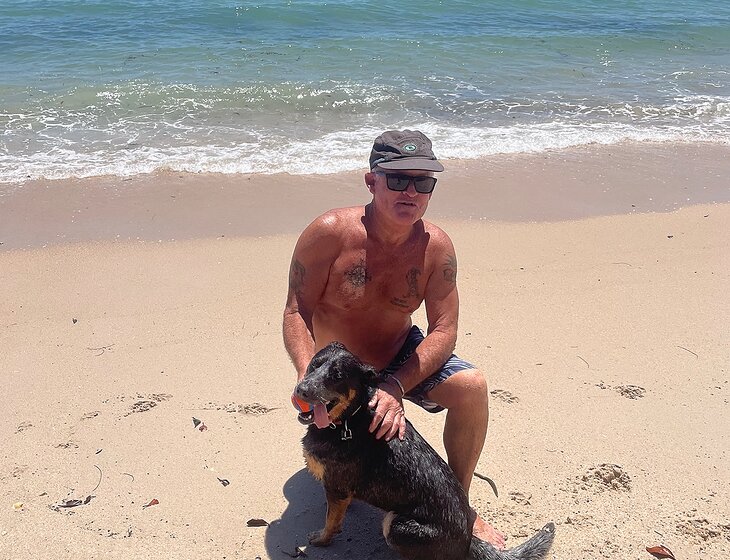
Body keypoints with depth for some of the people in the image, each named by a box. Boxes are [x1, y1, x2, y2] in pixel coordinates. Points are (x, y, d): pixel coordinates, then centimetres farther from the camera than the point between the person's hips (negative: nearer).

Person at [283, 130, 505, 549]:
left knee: (472, 387, -23)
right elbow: (297, 312, -23)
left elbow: (444, 330, -19)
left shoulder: (436, 246, -17)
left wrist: (396, 387, -33)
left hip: (402, 357, 2)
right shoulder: (330, 233, -25)